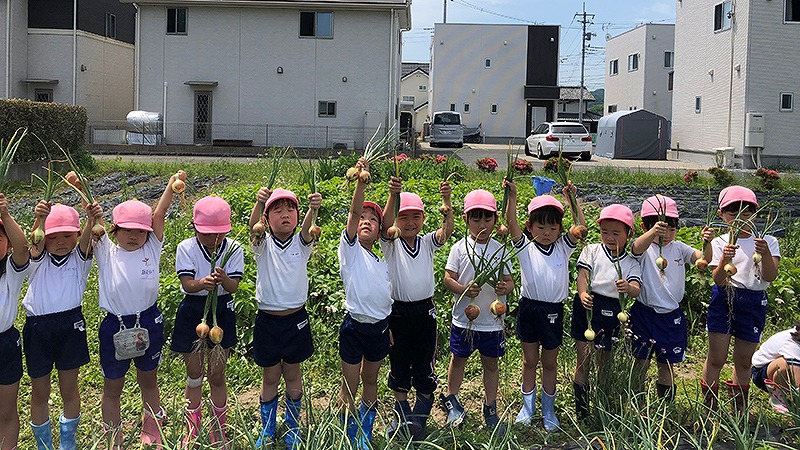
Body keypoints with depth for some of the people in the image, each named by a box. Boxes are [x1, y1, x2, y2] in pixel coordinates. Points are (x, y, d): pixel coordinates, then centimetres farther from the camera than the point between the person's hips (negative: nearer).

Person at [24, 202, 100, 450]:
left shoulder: (79, 259, 0)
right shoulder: (38, 260, 0)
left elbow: (85, 241, -21)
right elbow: (36, 244, -22)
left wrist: (91, 221, -44)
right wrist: (40, 220, -45)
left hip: (71, 326, 0)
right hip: (37, 328, 0)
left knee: (69, 389, 11)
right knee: (39, 392, 12)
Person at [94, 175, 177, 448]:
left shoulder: (151, 249, -2)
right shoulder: (106, 253, -4)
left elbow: (159, 215, -11)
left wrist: (171, 187, -21)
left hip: (149, 322, 1)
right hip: (115, 326, -1)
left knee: (149, 381, 19)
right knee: (112, 388, 13)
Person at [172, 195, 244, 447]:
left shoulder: (233, 249, -7)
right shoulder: (186, 248, -9)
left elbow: (234, 286, -15)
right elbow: (187, 284, -18)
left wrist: (223, 280, -38)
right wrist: (202, 283, -41)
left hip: (222, 310, 0)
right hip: (192, 311, 0)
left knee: (217, 375, 6)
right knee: (194, 376, 9)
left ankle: (219, 434, 22)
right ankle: (192, 434, 25)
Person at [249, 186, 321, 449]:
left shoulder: (301, 244, -2)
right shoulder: (264, 245, -4)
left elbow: (307, 228, -24)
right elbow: (254, 226, -25)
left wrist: (314, 208, -47)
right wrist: (259, 203, -47)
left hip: (296, 319, 1)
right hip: (267, 319, -1)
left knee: (292, 374, 14)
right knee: (270, 377, 11)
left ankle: (293, 429, 29)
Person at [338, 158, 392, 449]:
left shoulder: (383, 262, 12)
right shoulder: (350, 248, -3)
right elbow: (353, 212, -18)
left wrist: (390, 327, 15)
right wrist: (361, 182, -31)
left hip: (380, 327, 5)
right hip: (354, 325, -5)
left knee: (370, 381, 16)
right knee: (349, 386, 4)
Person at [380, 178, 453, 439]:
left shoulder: (428, 244, 2)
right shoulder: (391, 245, -4)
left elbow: (447, 230, -15)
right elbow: (386, 224, -23)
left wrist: (446, 201, -31)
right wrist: (393, 195, -39)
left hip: (425, 311, 1)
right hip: (398, 312, -1)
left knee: (424, 367, 6)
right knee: (399, 366, 11)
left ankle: (419, 417, 17)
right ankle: (401, 414, 26)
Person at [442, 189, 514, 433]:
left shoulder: (500, 250, 0)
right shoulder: (460, 248, -5)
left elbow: (509, 280, 3)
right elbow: (448, 279, -5)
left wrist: (505, 287, -20)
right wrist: (464, 289, -23)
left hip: (492, 320, 1)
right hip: (463, 318, -1)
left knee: (491, 364, 12)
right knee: (458, 358, 14)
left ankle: (490, 408, 28)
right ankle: (452, 400, 36)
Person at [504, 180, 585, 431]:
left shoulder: (563, 248, 2)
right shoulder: (526, 248, -3)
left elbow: (581, 227, -10)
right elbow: (511, 223, -17)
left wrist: (571, 200, -17)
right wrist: (512, 196, -28)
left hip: (554, 311, 1)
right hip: (529, 308, -1)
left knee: (549, 363, 13)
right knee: (529, 361, 12)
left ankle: (548, 410, 26)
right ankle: (528, 407, 27)